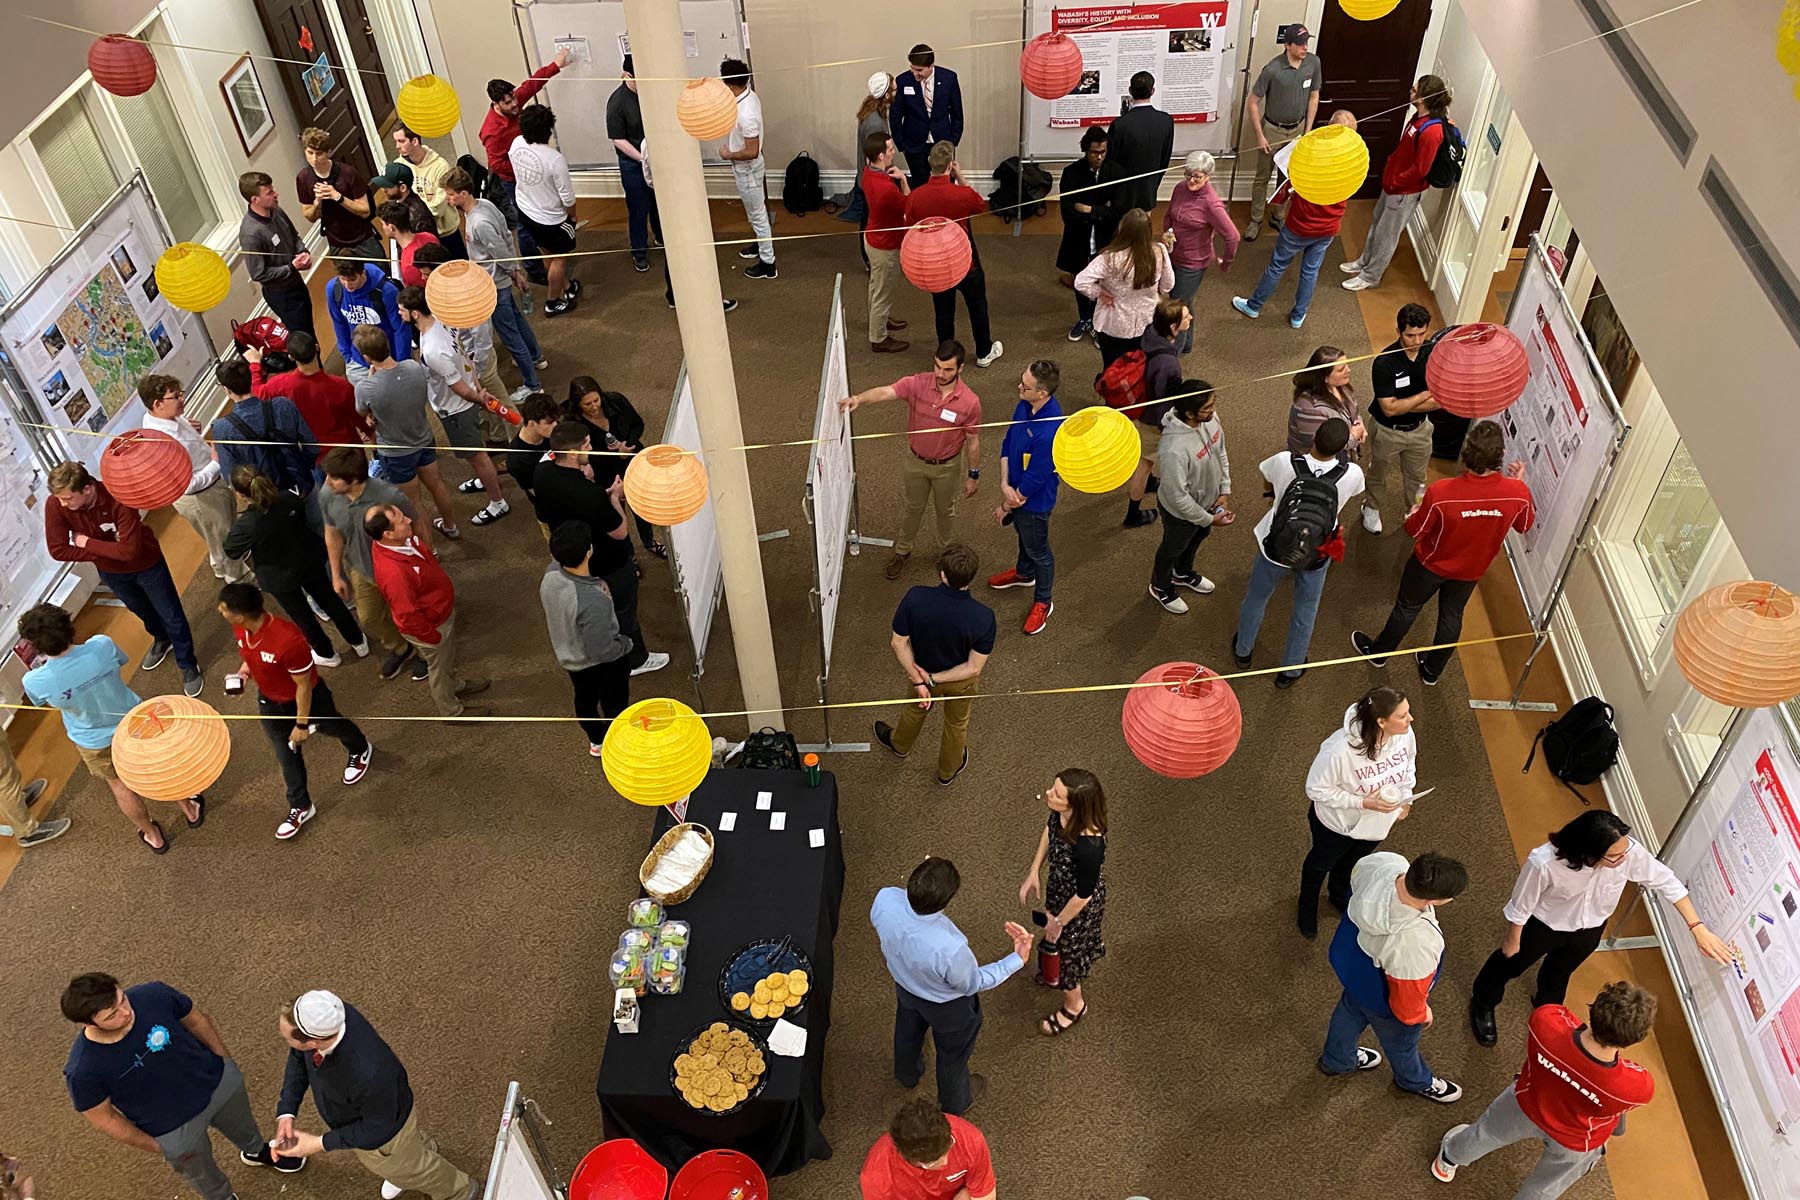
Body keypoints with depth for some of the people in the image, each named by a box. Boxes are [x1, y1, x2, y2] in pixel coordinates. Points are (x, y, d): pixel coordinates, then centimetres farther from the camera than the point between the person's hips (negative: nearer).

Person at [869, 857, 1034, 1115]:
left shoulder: (885, 899, -38)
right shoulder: (950, 948, -48)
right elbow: (972, 984, -23)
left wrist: (916, 887, -3)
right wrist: (1018, 959, -18)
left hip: (904, 985, 4)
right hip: (947, 1006, -4)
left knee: (908, 1031, 38)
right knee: (952, 1054, 30)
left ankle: (907, 1074, 70)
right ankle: (955, 1103, 61)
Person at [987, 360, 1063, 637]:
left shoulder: (1050, 432, -40)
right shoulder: (1024, 405, -16)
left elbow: (1033, 481, -30)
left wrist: (1005, 507, -15)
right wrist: (1004, 485, -16)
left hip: (1035, 500, -7)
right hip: (1015, 489, 7)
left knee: (1038, 550, 17)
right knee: (1023, 534, 33)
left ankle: (1043, 602, 41)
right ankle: (1024, 573, 62)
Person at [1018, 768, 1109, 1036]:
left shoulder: (1089, 846, -45)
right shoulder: (1060, 813, -26)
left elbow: (1083, 895, -28)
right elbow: (1049, 830, 0)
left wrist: (1058, 922, -12)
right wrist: (1033, 873, 0)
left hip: (1078, 906, -6)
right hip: (1058, 887, 7)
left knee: (1067, 945, 22)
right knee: (1059, 941, 34)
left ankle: (1074, 1005, 53)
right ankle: (1059, 974, 67)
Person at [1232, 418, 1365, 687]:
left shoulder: (1284, 462, -28)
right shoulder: (1352, 474, -25)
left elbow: (1267, 482, -4)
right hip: (1316, 554, 0)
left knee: (1256, 598, 26)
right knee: (1305, 612, 24)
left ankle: (1242, 651, 50)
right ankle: (1290, 671, 42)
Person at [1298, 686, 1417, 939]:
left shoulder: (1405, 734, -26)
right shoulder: (1340, 750, -44)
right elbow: (1316, 789, -28)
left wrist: (1405, 798, 2)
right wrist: (1364, 803, -33)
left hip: (1378, 822, 5)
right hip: (1338, 822, -5)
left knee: (1352, 861, 34)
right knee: (1321, 863, 27)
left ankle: (1339, 896, 66)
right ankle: (1307, 907, 57)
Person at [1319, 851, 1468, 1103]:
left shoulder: (1382, 861, -34)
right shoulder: (1414, 945, -48)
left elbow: (1355, 879, -6)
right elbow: (1408, 1000, -26)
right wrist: (1422, 1013, -3)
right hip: (1380, 999, -5)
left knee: (1350, 1010, 37)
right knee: (1400, 1042, 30)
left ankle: (1336, 1060, 67)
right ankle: (1415, 1081, 64)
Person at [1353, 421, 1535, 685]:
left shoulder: (1440, 492, -39)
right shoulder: (1519, 492, -30)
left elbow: (1414, 529, -20)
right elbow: (1524, 525, -6)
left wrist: (1415, 511, 2)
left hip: (1432, 564, -2)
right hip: (1472, 570, 3)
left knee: (1407, 608, 24)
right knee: (1452, 615, 27)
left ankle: (1378, 652, 49)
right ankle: (1432, 671, 49)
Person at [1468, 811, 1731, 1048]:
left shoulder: (1629, 851, -37)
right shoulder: (1544, 863, -45)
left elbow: (1666, 881, -19)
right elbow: (1521, 905, -26)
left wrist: (1698, 929, -19)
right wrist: (1512, 939, -9)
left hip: (1590, 928, 3)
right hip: (1544, 925, -3)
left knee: (1561, 970, 32)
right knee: (1511, 963, 25)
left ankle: (1546, 1004, 65)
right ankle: (1483, 1004, 55)